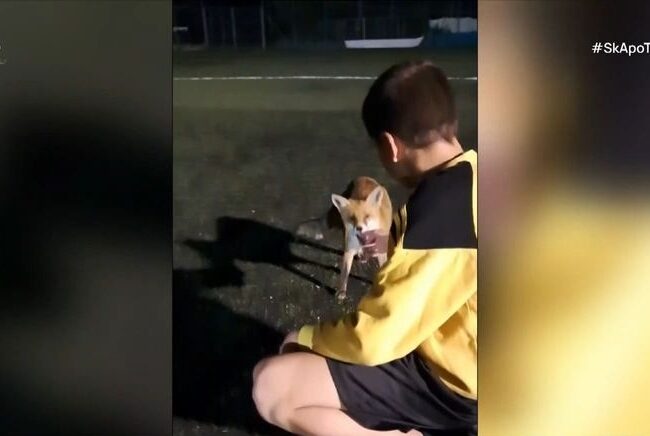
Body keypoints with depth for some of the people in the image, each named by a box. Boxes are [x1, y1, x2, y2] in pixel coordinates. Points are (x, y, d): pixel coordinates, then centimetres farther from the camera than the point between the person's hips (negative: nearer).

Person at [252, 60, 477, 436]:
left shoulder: (443, 203, -27)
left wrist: (304, 338, -5)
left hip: (454, 387, -9)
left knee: (271, 386, -15)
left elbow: (374, 340, -23)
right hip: (458, 359, 9)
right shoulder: (468, 181, 2)